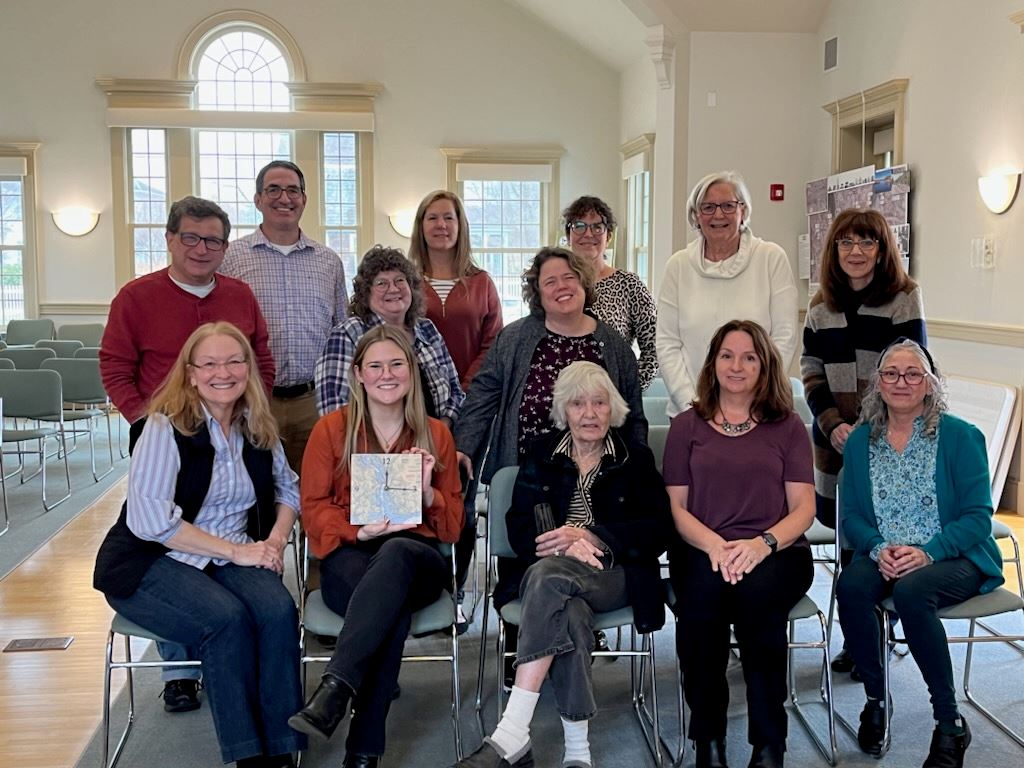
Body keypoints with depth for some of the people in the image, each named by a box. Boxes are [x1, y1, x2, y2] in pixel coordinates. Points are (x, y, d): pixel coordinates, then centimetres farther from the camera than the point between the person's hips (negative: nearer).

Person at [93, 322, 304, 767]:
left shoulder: (258, 429, 6)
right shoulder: (166, 428, -11)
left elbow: (287, 489, 19)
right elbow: (150, 520, -20)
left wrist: (276, 540, -2)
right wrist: (235, 550, -20)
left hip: (234, 557, 4)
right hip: (152, 561, -4)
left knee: (279, 610, -26)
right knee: (227, 618, -32)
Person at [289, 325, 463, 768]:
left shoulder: (435, 435, 13)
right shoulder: (331, 429, 9)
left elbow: (453, 528, 13)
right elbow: (313, 508, 6)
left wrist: (427, 490, -8)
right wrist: (360, 531, -14)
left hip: (415, 560, 1)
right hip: (349, 557, -1)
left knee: (395, 553, -41)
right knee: (393, 611, -39)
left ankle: (335, 689, -48)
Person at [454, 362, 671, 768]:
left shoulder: (636, 457, 14)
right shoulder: (540, 453, 17)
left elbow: (658, 529, 2)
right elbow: (519, 525, 6)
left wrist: (588, 536, -13)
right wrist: (567, 546, -16)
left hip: (614, 574, -1)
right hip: (552, 571, 2)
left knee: (549, 576, -36)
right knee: (569, 609, -38)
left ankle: (512, 735, -42)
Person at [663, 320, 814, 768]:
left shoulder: (787, 427, 13)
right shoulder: (686, 426, 14)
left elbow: (803, 508, 5)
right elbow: (675, 506, 6)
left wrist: (763, 544, -16)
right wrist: (715, 546, -15)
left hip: (776, 552, 0)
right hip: (702, 550, 0)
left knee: (757, 592, -35)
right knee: (704, 590, -34)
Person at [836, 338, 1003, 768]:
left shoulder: (960, 436, -4)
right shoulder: (860, 441, 7)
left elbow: (978, 516, -7)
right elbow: (851, 515, 6)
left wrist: (928, 552, -22)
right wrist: (879, 548, -15)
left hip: (955, 559, -3)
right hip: (885, 558, 3)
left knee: (911, 592, -35)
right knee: (851, 585, -29)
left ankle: (950, 723, -17)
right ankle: (876, 700, -7)